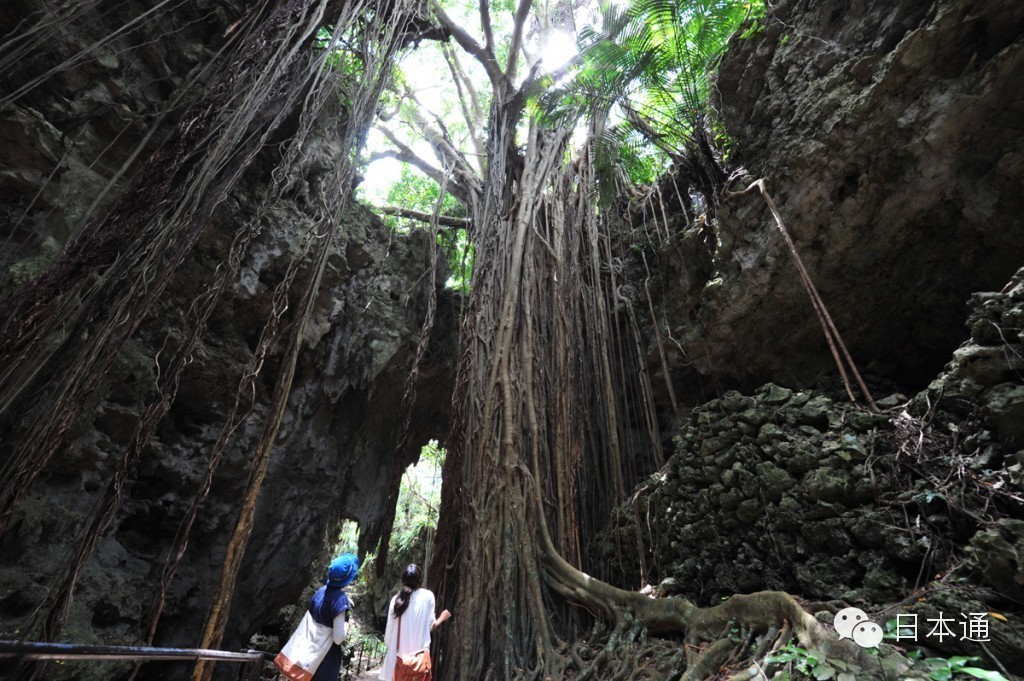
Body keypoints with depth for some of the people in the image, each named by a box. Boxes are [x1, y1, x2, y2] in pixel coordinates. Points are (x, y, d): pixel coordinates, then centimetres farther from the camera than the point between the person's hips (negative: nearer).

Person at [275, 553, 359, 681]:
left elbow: (308, 623, 9)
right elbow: (338, 638, -22)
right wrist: (346, 622, -5)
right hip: (326, 656, -7)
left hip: (310, 651, 7)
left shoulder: (320, 591, -2)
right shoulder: (340, 598, -24)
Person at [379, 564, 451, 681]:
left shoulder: (396, 599, -1)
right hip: (419, 652, -3)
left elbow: (389, 628, 3)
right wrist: (442, 617, 17)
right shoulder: (427, 596, -7)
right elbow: (430, 625, -1)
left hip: (399, 651, 3)